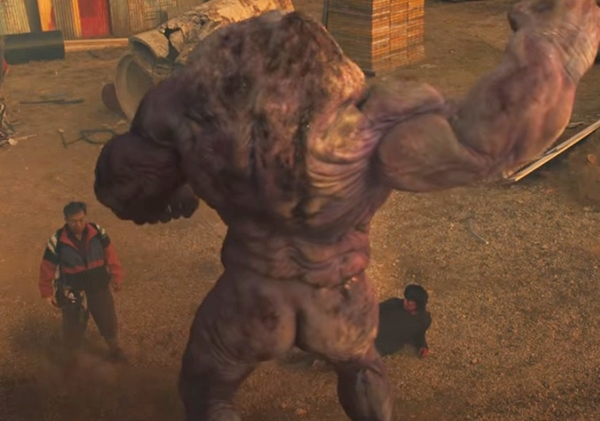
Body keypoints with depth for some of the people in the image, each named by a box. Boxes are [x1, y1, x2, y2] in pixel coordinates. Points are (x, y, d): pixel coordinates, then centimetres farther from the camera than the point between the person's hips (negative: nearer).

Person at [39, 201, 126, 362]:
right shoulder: (57, 241, -20)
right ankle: (72, 356, 39)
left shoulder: (98, 232, -13)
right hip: (73, 292, -3)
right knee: (74, 326, 13)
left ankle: (114, 348, 45)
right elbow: (48, 267, -9)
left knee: (108, 319, 20)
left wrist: (116, 276, -1)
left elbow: (110, 254, -2)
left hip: (99, 287, 3)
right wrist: (47, 292, -3)